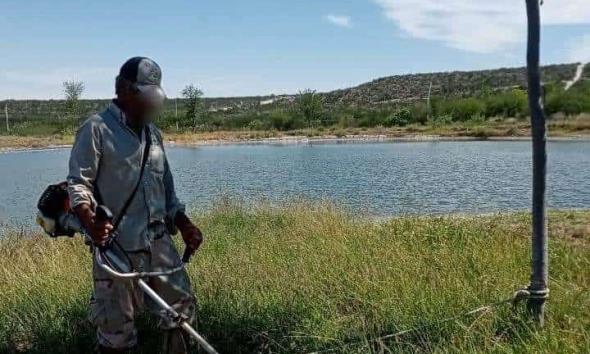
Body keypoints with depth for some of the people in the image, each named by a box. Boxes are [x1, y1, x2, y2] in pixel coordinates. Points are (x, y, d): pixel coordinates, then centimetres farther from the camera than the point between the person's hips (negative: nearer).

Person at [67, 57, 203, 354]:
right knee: (116, 324, 3)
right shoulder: (96, 129, -5)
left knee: (181, 306, 13)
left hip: (159, 243, 7)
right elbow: (78, 183, -9)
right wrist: (90, 223, -26)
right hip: (117, 247, -6)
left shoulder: (153, 133, 16)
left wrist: (184, 225, 12)